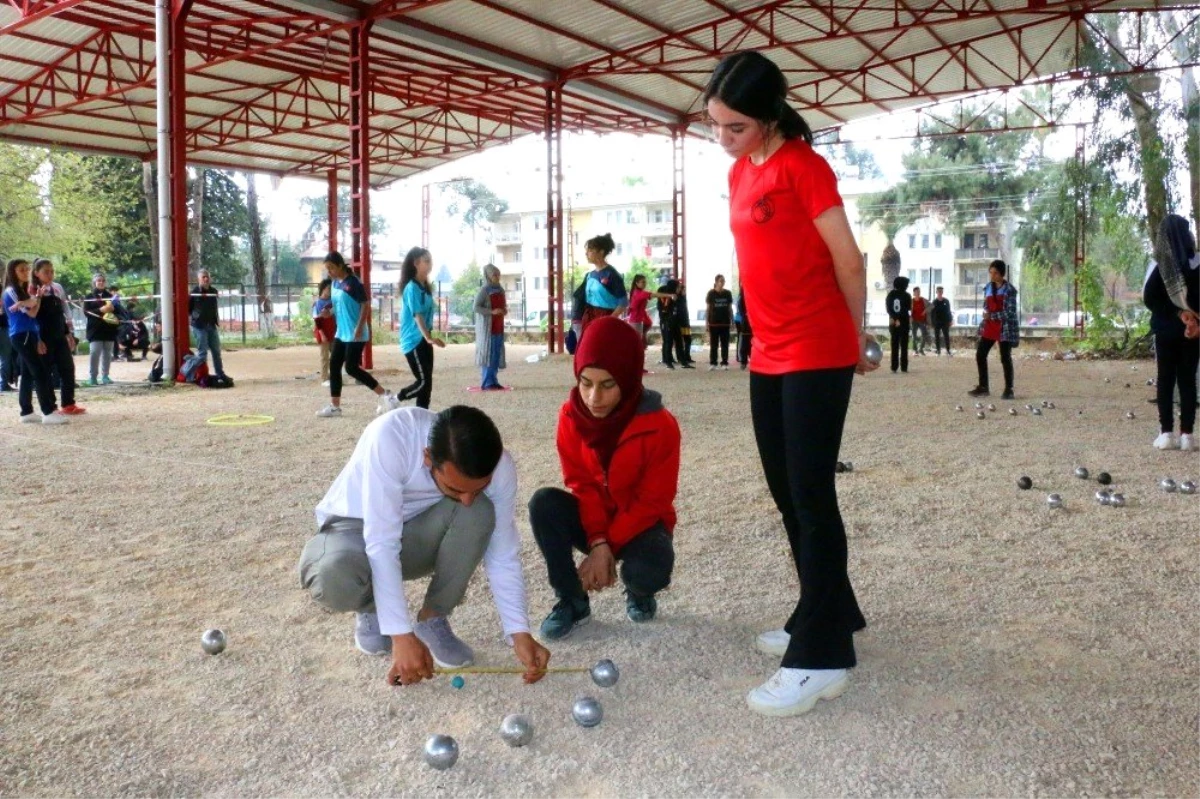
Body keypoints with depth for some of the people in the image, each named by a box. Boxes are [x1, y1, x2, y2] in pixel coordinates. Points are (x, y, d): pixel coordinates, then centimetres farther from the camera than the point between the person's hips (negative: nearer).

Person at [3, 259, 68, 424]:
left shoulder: (24, 291, 20)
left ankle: (27, 412, 11)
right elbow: (31, 313, -14)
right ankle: (49, 412, -17)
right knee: (40, 373, -14)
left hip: (28, 335, 9)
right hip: (21, 336, -9)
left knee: (27, 374, 9)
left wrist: (38, 339, 16)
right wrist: (38, 297, -1)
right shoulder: (11, 291, -8)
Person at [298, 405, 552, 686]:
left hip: (415, 534, 3)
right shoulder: (389, 436, -37)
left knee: (480, 512, -30)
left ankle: (433, 619, -8)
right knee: (335, 575, -38)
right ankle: (371, 611, -1)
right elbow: (381, 544, -35)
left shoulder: (498, 468, -24)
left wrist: (520, 634, -26)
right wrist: (402, 635, -37)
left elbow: (503, 558, -17)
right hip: (355, 528, -2)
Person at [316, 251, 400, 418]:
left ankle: (386, 396, -3)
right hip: (341, 333, 9)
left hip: (355, 334, -9)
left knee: (351, 368, -10)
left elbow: (366, 305, -15)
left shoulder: (353, 282, -14)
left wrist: (359, 328, -21)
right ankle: (334, 406, 14)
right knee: (334, 366, 7)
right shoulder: (334, 283, 10)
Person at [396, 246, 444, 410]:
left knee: (427, 381, 7)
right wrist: (429, 337, -32)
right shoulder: (412, 287, -14)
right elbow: (417, 315, -23)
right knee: (423, 381, -10)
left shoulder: (426, 286, 12)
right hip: (413, 341, -9)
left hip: (424, 340, 9)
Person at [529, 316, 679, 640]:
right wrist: (598, 542, -23)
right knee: (544, 503, -27)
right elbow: (581, 485, -10)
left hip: (640, 523, -3)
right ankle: (573, 601, -9)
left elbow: (652, 502, -18)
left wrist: (609, 546, -23)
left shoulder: (660, 426, -23)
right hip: (592, 519, 3)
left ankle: (639, 592, 7)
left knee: (650, 569, -34)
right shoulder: (571, 415, -14)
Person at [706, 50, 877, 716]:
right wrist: (765, 336, 14)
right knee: (786, 493, 13)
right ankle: (829, 615, 28)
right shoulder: (739, 173, 12)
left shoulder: (802, 166, -11)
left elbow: (848, 262, -9)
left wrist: (853, 340, 2)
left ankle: (822, 657, 0)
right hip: (768, 355, 8)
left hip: (817, 354, -8)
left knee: (811, 496, -7)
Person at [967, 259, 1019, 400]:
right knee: (980, 355, 4)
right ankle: (983, 387, 15)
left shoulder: (1009, 289, -11)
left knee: (1005, 358, -1)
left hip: (1005, 327, -7)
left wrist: (992, 316, -18)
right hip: (989, 326, 7)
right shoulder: (988, 287, 10)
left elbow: (1010, 312, -16)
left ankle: (1008, 390, 8)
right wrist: (985, 313, -1)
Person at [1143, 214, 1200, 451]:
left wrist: (1175, 313, -7)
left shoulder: (1158, 264, -6)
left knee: (1165, 380, 6)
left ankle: (1166, 433, 2)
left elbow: (1148, 298, -10)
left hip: (1165, 330, 0)